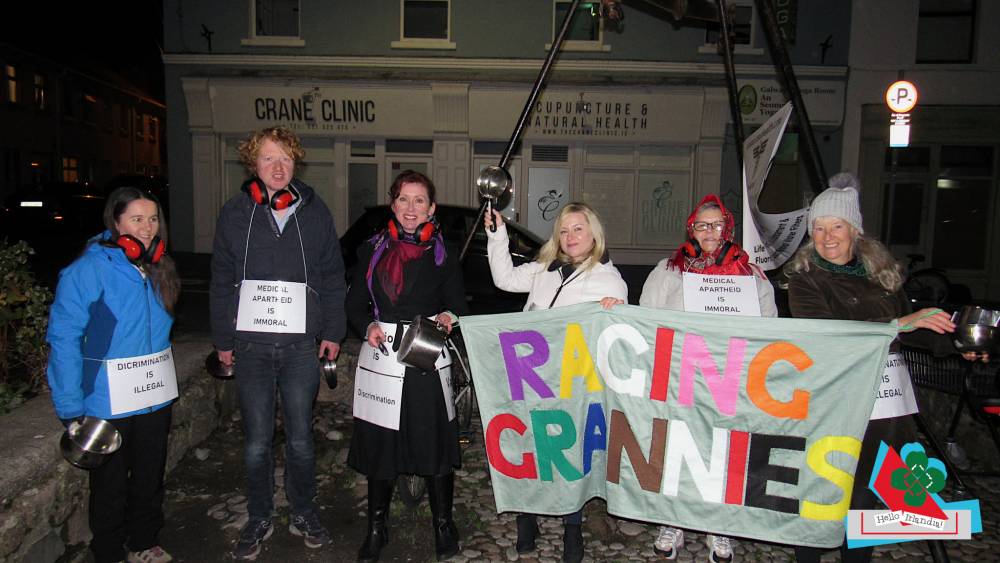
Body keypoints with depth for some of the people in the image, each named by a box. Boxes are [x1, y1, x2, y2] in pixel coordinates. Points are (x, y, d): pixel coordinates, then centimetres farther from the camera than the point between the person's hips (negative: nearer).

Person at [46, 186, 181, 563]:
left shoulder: (159, 268, 3)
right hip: (109, 400, -5)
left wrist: (159, 375, 5)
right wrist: (71, 410, -20)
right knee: (111, 481, 13)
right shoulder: (87, 270, -16)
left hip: (157, 395, 5)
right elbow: (63, 340, -18)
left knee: (150, 474, 20)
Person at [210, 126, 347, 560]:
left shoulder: (314, 211, 4)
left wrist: (333, 332, 4)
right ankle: (259, 519, 26)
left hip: (302, 344, 0)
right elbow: (222, 282, 7)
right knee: (257, 439, 7)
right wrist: (223, 340, 6)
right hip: (251, 344, 0)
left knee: (300, 436, 9)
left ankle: (303, 514, 28)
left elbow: (333, 276, 6)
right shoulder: (235, 214, 4)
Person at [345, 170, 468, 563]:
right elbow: (355, 303, 10)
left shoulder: (442, 254, 4)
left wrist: (448, 318, -15)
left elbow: (459, 306, 7)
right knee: (378, 443, 9)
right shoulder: (373, 250, 8)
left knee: (435, 441, 4)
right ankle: (376, 527, 28)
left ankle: (443, 524, 25)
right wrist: (368, 326, -10)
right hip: (381, 358, 2)